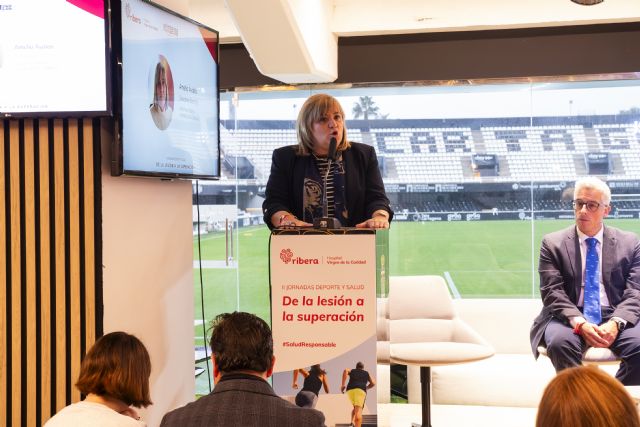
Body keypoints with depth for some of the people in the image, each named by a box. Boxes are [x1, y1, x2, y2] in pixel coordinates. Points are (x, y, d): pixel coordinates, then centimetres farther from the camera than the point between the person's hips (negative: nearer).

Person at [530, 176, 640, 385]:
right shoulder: (553, 243, 6)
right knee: (559, 342, -34)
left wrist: (615, 323, -18)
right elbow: (552, 292, -3)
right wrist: (579, 323, -21)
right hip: (570, 318, -1)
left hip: (615, 318, 2)